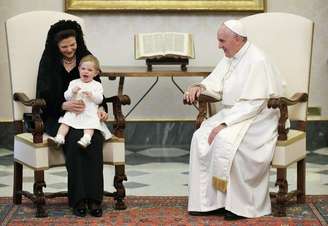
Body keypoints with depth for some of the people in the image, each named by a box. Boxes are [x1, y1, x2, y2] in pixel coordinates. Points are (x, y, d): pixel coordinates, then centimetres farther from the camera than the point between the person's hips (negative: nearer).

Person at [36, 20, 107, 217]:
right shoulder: (48, 62, 3)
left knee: (95, 138, -31)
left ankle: (94, 198, -28)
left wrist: (102, 108, -10)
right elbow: (44, 97, -5)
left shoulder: (87, 59, 10)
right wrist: (64, 105, -24)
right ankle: (78, 199, -27)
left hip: (86, 115, 2)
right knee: (74, 138, -33)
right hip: (56, 117, -2)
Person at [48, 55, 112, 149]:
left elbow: (99, 100, 1)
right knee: (65, 122, -18)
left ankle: (86, 139, -47)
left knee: (90, 124, -29)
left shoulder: (97, 85, 11)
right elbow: (66, 97, 9)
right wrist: (72, 91, -10)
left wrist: (91, 95, -16)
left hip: (90, 112, -3)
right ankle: (59, 138, -28)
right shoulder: (73, 83, 16)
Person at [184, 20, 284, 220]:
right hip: (232, 113, 9)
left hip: (257, 119, -9)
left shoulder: (257, 61, -18)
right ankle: (209, 201, -11)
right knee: (200, 138, -12)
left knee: (225, 140, -32)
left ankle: (241, 204, -20)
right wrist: (200, 87, -2)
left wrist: (225, 124, -26)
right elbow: (215, 82, 21)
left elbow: (253, 104, -23)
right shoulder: (230, 58, 10)